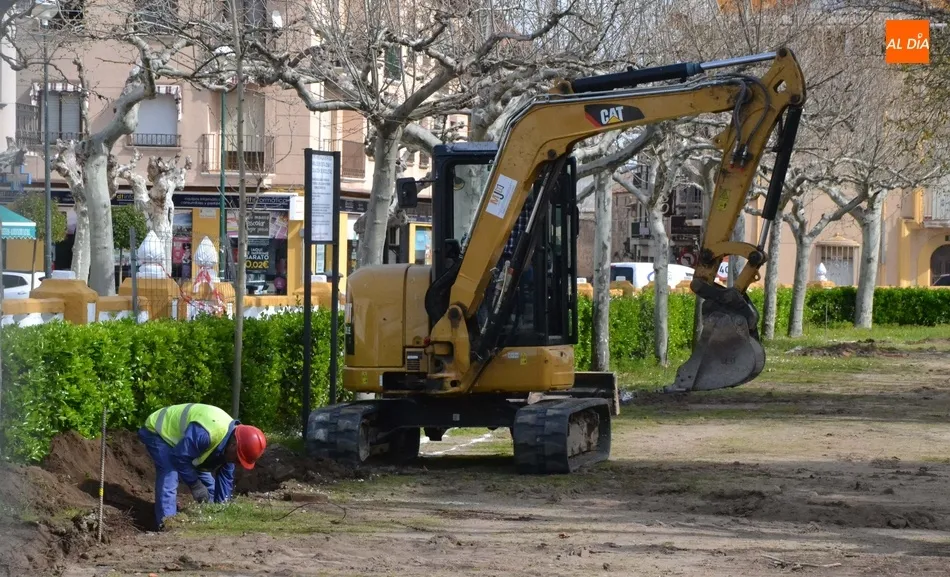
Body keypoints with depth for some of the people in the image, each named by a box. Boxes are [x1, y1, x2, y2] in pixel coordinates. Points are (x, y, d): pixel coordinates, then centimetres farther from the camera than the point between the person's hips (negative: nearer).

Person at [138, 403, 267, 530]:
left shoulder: (230, 438, -10)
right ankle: (166, 527, -26)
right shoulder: (205, 433, -42)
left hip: (179, 435, 9)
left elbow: (226, 476, 0)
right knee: (169, 481, -25)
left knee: (208, 485, 5)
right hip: (158, 432, -9)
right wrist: (195, 484, -25)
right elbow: (180, 457, -34)